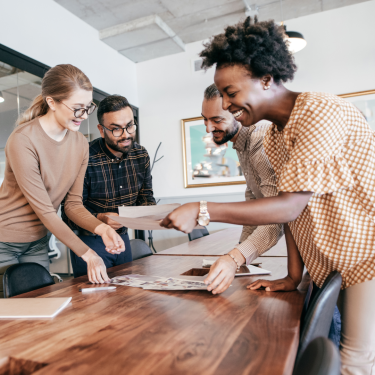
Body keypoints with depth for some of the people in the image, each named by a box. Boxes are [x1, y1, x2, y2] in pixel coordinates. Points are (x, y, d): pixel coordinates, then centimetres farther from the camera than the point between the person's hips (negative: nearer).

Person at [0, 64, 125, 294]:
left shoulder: (81, 144, -4)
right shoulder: (23, 140, -24)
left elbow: (73, 204, -3)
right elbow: (44, 210, -24)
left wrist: (101, 228, -22)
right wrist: (88, 254, -26)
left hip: (38, 243, 6)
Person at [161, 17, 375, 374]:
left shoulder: (323, 112, -23)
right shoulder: (272, 139, 4)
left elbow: (289, 206, -28)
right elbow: (290, 209, 2)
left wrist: (201, 211, -27)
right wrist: (293, 277, -2)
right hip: (333, 263, 7)